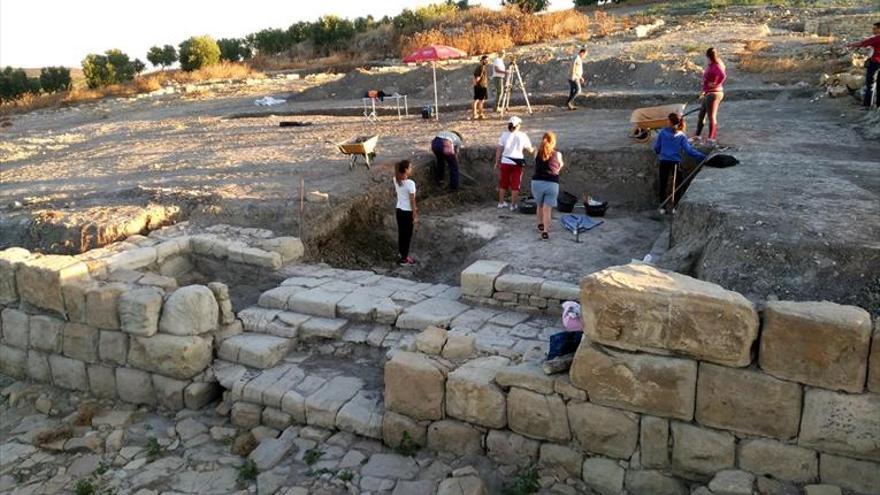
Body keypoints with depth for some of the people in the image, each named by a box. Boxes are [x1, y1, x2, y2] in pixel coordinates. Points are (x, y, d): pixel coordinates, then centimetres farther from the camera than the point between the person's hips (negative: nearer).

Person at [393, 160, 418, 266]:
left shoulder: (396, 180, -3)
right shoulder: (410, 183, -24)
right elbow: (412, 201, -18)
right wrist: (415, 216, -11)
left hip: (399, 210, 7)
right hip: (407, 212, -7)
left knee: (401, 233, 22)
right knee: (407, 235, 7)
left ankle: (402, 252, 39)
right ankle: (404, 259, 16)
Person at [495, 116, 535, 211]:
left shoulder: (504, 134, -4)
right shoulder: (522, 135, -7)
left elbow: (499, 150, -3)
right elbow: (530, 150, -1)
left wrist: (497, 162, 6)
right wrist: (534, 149, 22)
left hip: (505, 162, 2)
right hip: (517, 163, -2)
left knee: (503, 183, 16)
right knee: (515, 185, 8)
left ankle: (501, 202, 27)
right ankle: (513, 205, 10)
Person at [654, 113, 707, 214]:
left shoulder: (662, 132, -7)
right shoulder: (681, 136, -6)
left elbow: (656, 147, 1)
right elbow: (689, 150, -12)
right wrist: (702, 156, -10)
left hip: (664, 161, 0)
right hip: (675, 162, 0)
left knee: (663, 184, 10)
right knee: (677, 185, 13)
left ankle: (662, 207, 11)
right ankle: (674, 207, 14)